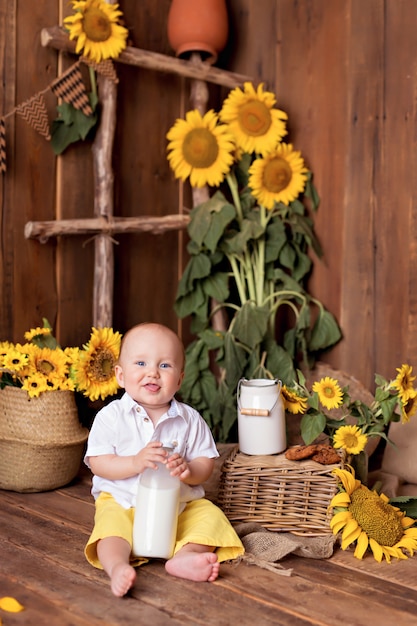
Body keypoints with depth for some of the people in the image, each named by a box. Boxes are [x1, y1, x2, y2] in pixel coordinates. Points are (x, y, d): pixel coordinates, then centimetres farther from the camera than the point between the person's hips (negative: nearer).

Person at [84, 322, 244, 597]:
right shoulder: (111, 416, -5)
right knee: (112, 523, -31)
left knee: (211, 516, -17)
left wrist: (188, 470, -23)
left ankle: (185, 554, -32)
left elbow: (206, 463, 1)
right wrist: (135, 462, -27)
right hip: (122, 502, -2)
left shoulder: (189, 419, 0)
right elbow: (98, 463, -11)